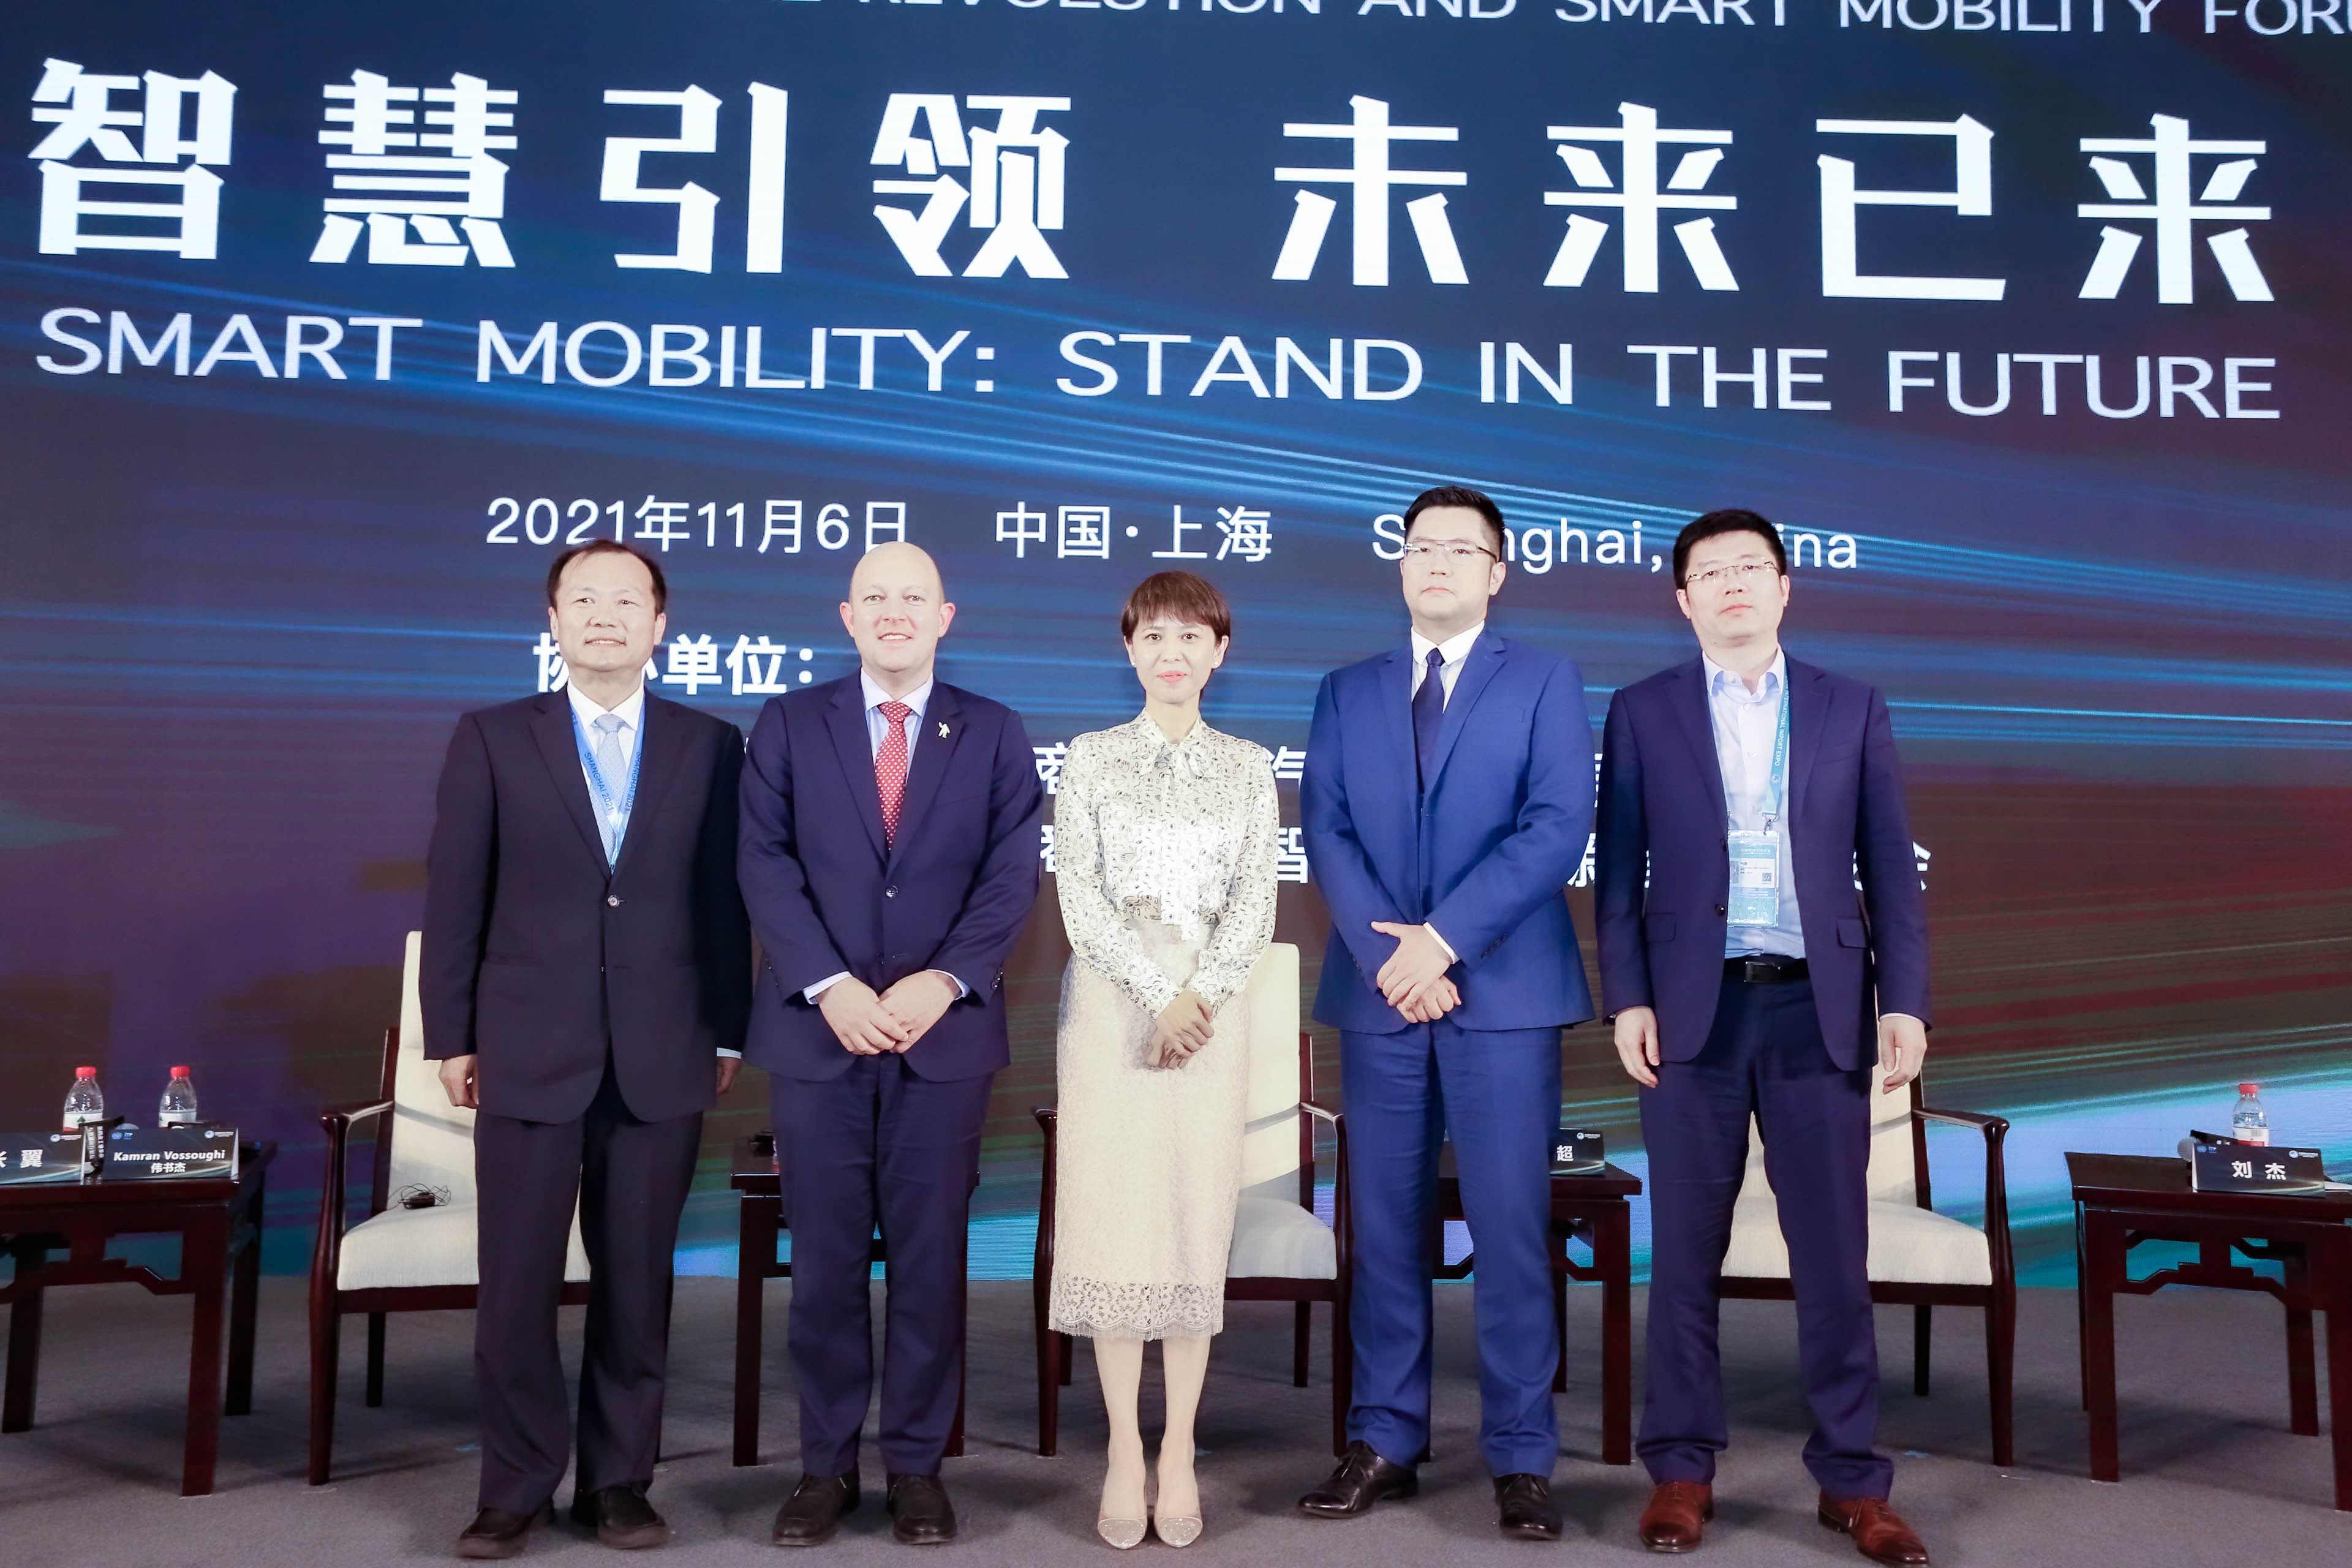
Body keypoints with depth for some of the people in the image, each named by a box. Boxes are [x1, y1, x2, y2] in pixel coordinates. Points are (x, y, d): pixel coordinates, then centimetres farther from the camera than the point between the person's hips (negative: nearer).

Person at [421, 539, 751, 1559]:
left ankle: (618, 1481, 21)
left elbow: (725, 900, 5)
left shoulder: (711, 746, 5)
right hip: (528, 1052, 0)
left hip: (663, 1055, 1)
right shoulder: (492, 740, 5)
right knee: (516, 1282, 4)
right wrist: (450, 1035, 1)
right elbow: (454, 896, 4)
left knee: (638, 1282, 8)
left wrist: (729, 1032, 3)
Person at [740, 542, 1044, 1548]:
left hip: (946, 1030, 0)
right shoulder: (788, 724, 7)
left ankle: (917, 1464, 18)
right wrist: (830, 987, -14)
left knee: (931, 1255, 6)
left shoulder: (995, 733, 7)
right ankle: (825, 1464, 19)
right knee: (824, 1257, 6)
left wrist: (942, 982, -14)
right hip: (817, 1030, 0)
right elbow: (766, 865, -2)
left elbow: (1011, 875, -1)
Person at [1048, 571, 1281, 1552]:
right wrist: (1157, 994, -15)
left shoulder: (1249, 769, 7)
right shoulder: (1091, 759, 4)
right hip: (1110, 1003, -1)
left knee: (1198, 1218, 3)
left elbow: (1255, 904, 0)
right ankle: (1125, 1453, 11)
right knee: (1112, 1214, 0)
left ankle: (1180, 1453, 12)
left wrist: (1198, 996, -15)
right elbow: (1080, 895, -5)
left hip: (1212, 1006, 1)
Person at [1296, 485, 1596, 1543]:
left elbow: (1557, 826, -6)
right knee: (1386, 1224, 7)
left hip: (1503, 990, -3)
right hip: (1379, 991, 3)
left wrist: (1444, 936, -14)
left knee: (1510, 1226, -2)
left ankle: (1521, 1458, 9)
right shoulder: (1347, 691, 14)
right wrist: (1388, 953, -10)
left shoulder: (1544, 681, 6)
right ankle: (1384, 1442, 17)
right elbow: (1326, 832, 5)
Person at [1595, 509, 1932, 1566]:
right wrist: (1627, 1000, -5)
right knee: (1684, 1252, 6)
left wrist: (1904, 1001, -1)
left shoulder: (1853, 710, 9)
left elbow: (1890, 870, 7)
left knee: (1834, 1253, 5)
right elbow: (1620, 872, 3)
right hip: (1694, 1009, 0)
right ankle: (1681, 1470, 17)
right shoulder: (1642, 714, 6)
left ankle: (1850, 1479, 17)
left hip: (1818, 1010, 1)